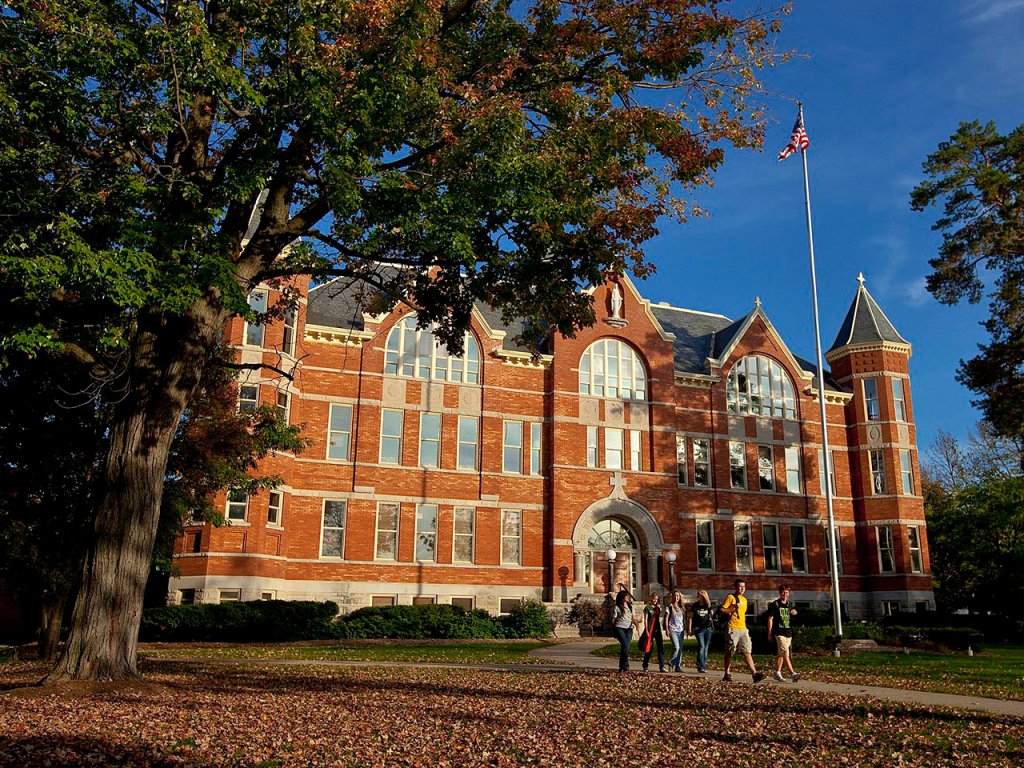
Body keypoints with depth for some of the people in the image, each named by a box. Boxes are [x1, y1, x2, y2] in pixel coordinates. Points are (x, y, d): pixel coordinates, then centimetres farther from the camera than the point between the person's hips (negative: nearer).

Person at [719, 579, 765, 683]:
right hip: (733, 629, -6)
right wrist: (733, 608, -18)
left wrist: (744, 623, 16)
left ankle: (754, 673, -11)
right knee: (729, 652, 2)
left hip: (743, 629, 6)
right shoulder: (730, 597, -3)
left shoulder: (744, 600, 18)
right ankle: (727, 675, 11)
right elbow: (721, 609, -10)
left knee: (747, 651, -3)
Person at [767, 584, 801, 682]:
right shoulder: (774, 604, -3)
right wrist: (769, 633, -4)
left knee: (781, 654, 11)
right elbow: (770, 619, -2)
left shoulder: (789, 605, 14)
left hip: (788, 632, 6)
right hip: (779, 632, -6)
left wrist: (794, 612, 8)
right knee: (785, 652, -15)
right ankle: (792, 673, -20)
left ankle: (777, 673, 19)